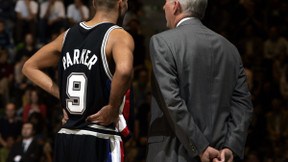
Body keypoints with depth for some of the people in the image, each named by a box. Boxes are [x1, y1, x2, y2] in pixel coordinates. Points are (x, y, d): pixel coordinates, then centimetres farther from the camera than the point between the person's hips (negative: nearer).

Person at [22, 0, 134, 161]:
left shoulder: (68, 35, 12)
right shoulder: (119, 36, -9)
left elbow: (29, 67, 22)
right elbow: (124, 71, -31)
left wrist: (63, 96, 15)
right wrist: (112, 108, -17)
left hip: (65, 137, 7)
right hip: (100, 141, -7)